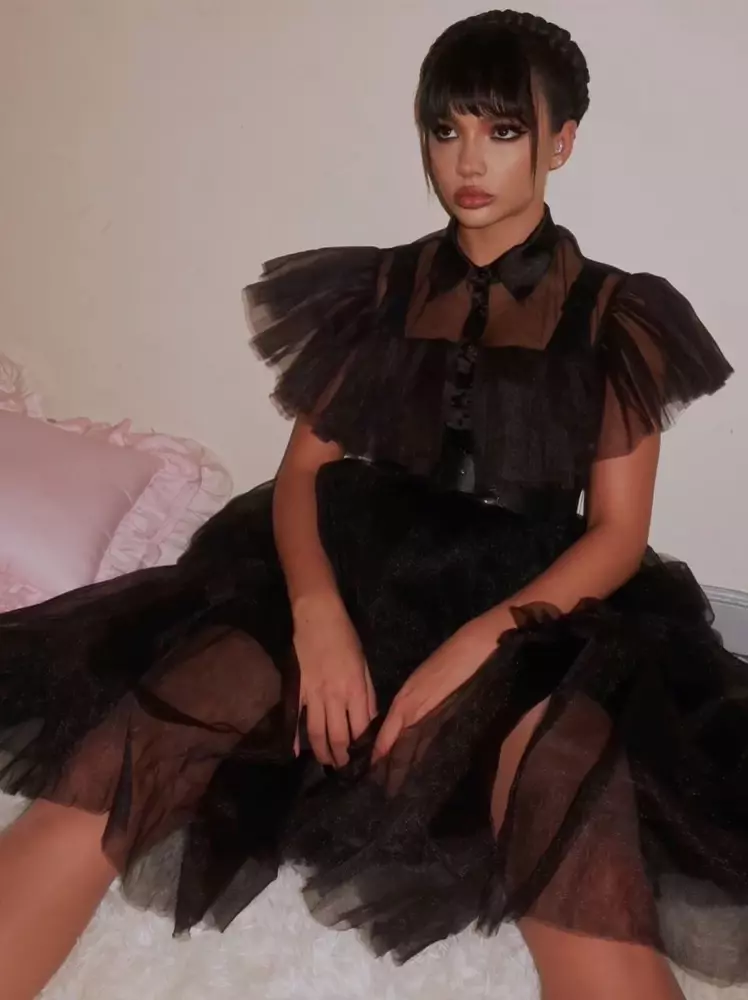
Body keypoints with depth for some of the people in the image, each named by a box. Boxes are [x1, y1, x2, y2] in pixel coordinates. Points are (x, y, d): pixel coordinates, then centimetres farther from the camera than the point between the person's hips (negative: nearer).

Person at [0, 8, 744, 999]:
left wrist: (479, 642, -19)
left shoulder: (615, 320, 4)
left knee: (567, 778, -38)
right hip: (364, 569, 2)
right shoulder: (378, 293, 11)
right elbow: (301, 472, 6)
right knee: (150, 729, -26)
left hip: (530, 609, -1)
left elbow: (617, 534, -1)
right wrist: (318, 611, -15)